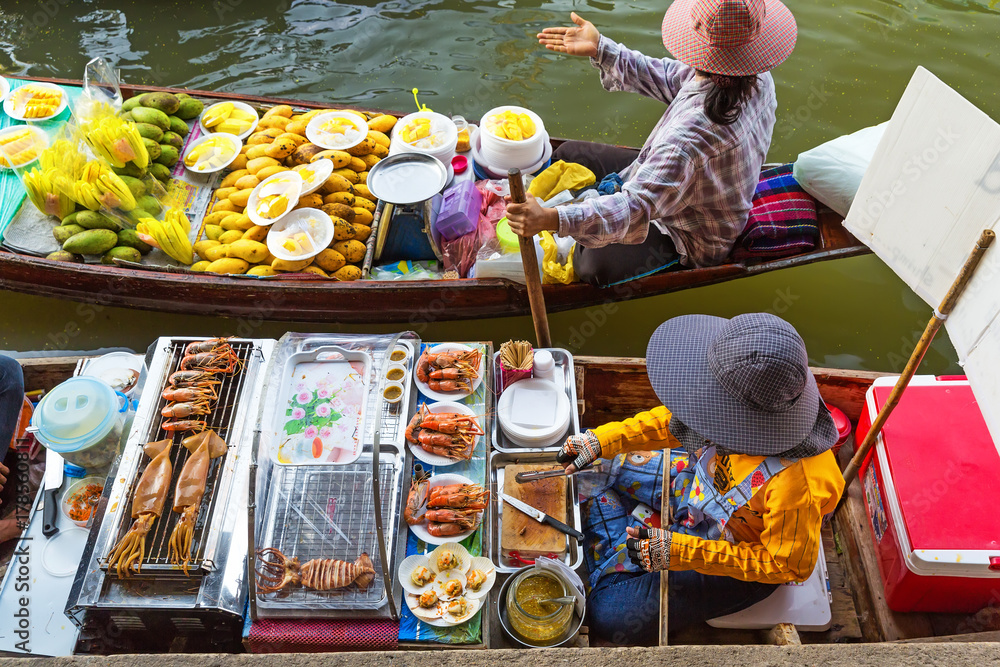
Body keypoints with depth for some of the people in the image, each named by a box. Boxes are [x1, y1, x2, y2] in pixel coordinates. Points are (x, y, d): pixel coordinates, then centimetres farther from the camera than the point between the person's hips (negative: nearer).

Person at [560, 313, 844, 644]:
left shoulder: (796, 485, -44)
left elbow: (790, 566, -26)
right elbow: (675, 421, -6)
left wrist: (679, 552, -29)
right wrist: (599, 440, -11)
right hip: (702, 483, 6)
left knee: (610, 616, -9)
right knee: (590, 466, 8)